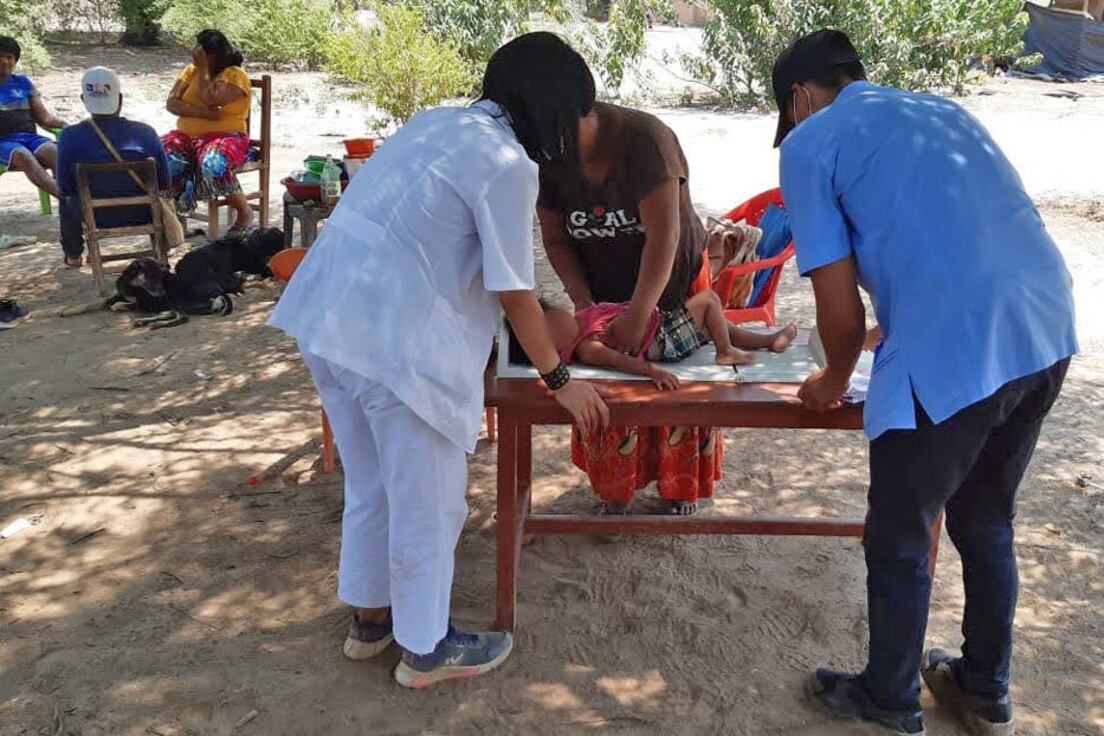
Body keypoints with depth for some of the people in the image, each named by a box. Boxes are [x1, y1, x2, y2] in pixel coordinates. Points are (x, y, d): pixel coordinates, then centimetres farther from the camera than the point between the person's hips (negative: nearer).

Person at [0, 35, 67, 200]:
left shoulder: (23, 82, 22)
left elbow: (44, 116, 17)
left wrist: (64, 125, -2)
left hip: (30, 136, 3)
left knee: (56, 152, -32)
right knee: (23, 156, -38)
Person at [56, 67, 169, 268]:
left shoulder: (70, 137, -13)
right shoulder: (145, 132, -12)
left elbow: (65, 187, -5)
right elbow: (164, 182, -6)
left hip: (96, 218, 0)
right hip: (142, 215, 0)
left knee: (66, 201, 34)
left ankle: (73, 255, 51)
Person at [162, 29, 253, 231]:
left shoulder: (235, 75, -4)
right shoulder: (190, 71, 12)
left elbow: (210, 101, -19)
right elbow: (171, 103, -1)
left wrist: (204, 70, -9)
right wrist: (204, 113, -16)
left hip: (225, 137, -5)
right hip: (187, 136, 5)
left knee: (213, 165, -38)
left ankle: (244, 210, -13)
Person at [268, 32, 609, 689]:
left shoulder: (437, 123, 14)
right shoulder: (508, 164, -12)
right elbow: (514, 290, -9)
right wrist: (560, 379, 4)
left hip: (331, 318, 9)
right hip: (394, 341, -9)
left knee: (372, 486, 24)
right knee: (427, 502, 9)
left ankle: (370, 618, 41)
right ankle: (425, 649, 27)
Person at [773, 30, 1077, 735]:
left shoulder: (809, 142, 4)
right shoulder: (943, 108, 23)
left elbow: (840, 308, 0)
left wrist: (835, 380, 20)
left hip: (953, 355, -7)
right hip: (1048, 332, 7)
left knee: (899, 543, 15)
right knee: (987, 524, 25)